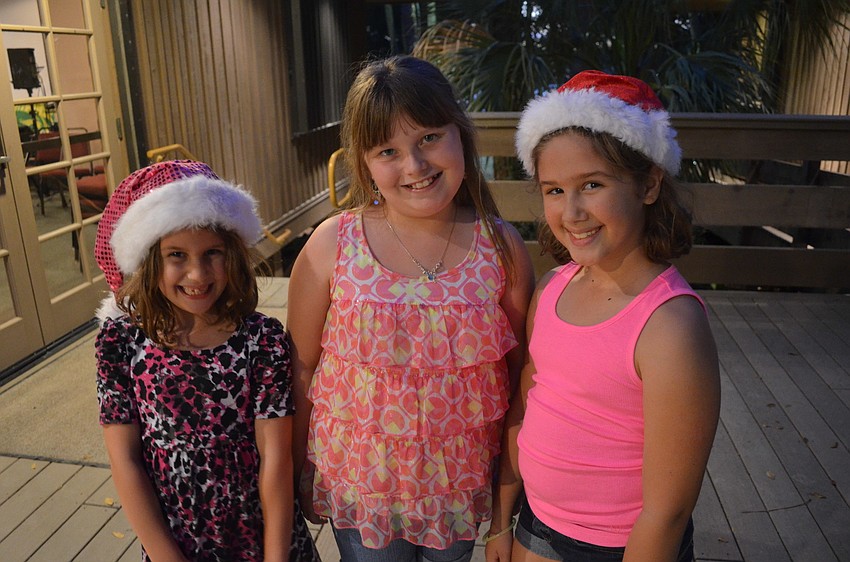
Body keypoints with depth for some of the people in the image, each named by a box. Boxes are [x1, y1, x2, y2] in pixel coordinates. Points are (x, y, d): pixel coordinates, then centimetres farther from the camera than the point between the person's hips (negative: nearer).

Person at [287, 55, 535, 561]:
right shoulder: (332, 245, -15)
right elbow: (303, 364, -5)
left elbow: (520, 368, -2)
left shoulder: (500, 246, -12)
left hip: (461, 479, 1)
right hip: (361, 479, -1)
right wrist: (297, 466, 2)